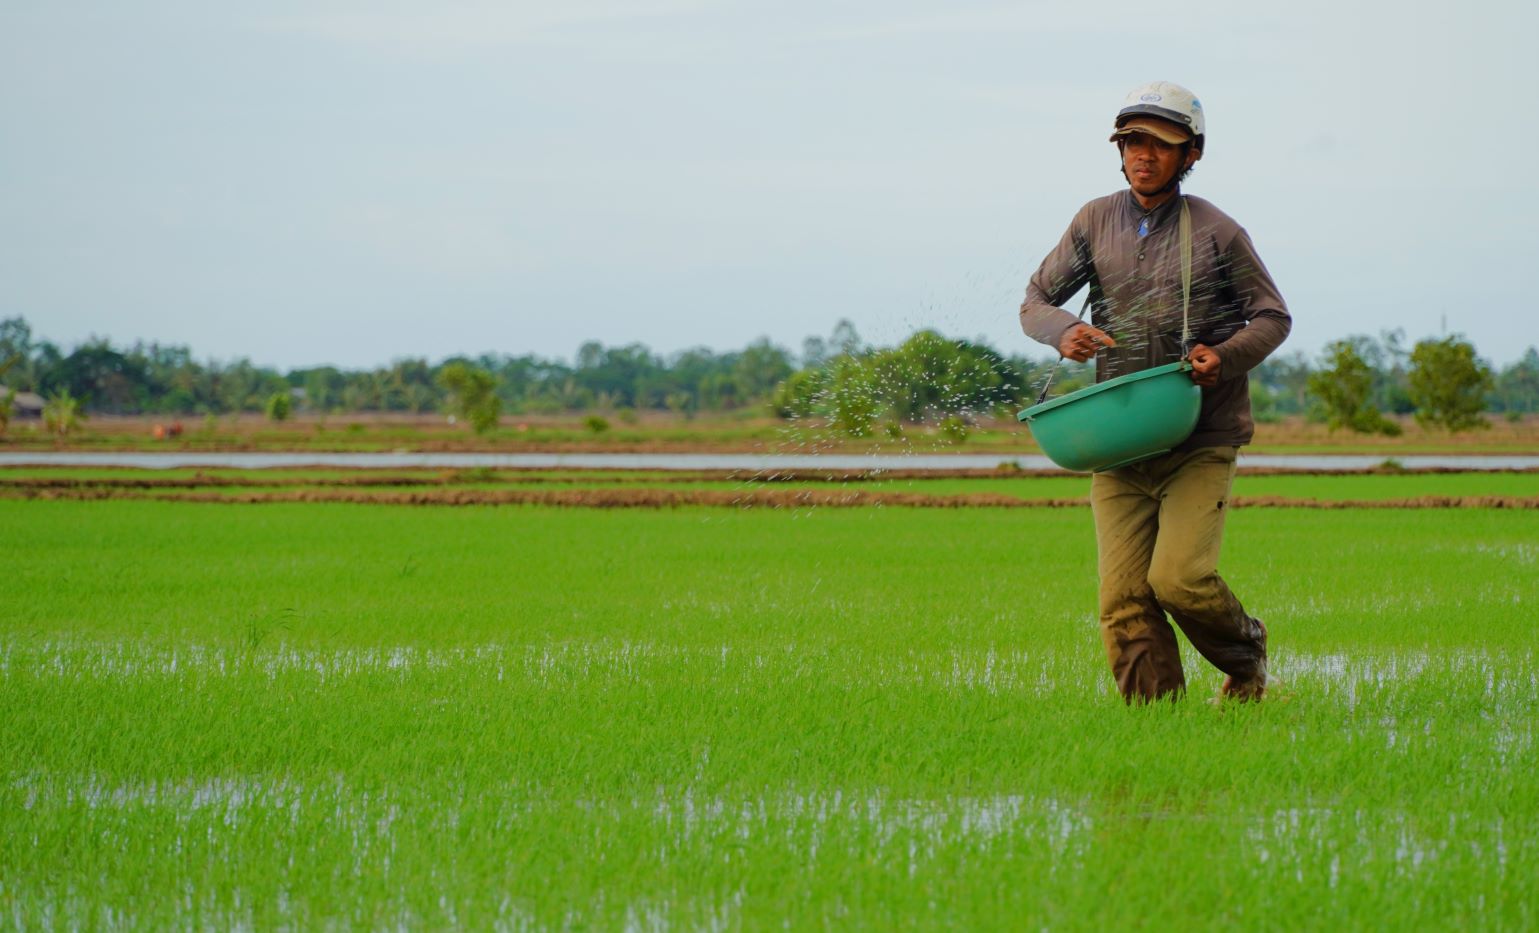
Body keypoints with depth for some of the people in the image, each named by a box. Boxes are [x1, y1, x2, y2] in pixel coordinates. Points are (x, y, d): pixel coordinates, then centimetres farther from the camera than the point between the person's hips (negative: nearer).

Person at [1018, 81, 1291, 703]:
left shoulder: (1216, 233, -1)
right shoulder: (1095, 223, 7)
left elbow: (1273, 316, 7)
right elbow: (1035, 301, 14)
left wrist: (1227, 355, -13)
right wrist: (1064, 331, -10)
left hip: (1200, 441, -3)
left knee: (1179, 578, -16)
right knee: (1124, 600, -5)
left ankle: (1246, 655, 14)